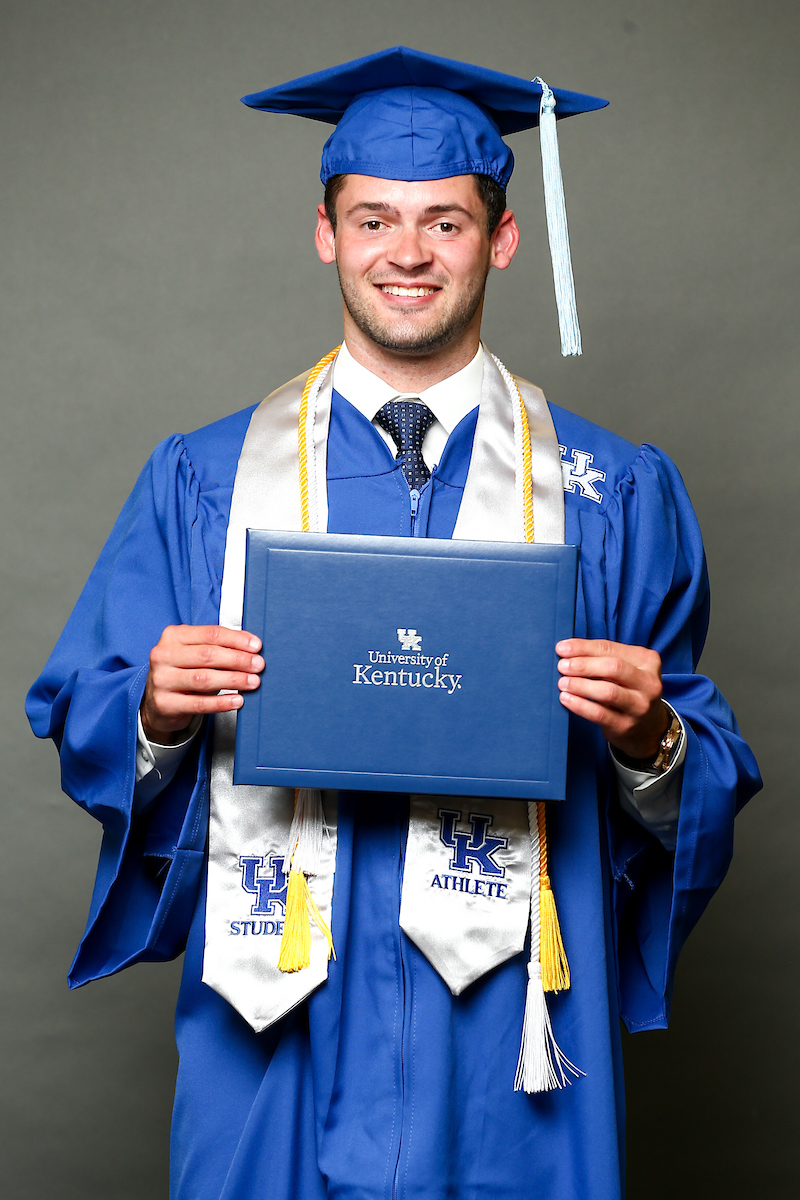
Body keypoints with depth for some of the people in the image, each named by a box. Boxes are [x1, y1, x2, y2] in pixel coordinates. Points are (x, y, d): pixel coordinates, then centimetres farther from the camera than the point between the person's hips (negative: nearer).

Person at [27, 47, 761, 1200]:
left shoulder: (616, 495, 1)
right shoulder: (204, 480, 2)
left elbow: (714, 771, 1)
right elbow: (84, 724, 3)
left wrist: (651, 738, -20)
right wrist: (159, 714, -17)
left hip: (509, 1035, 0)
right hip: (281, 1036, 1)